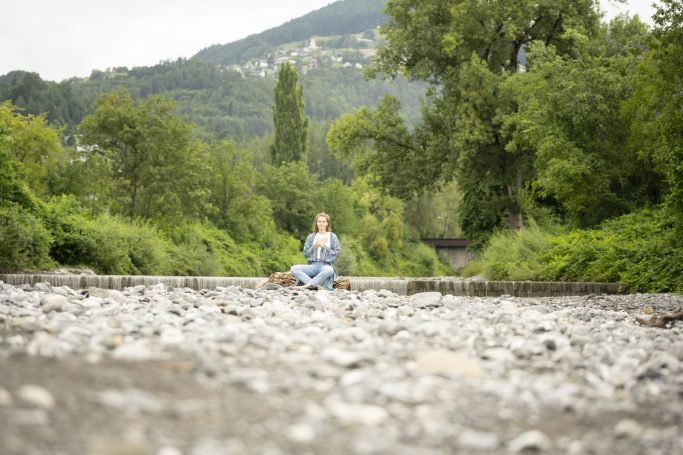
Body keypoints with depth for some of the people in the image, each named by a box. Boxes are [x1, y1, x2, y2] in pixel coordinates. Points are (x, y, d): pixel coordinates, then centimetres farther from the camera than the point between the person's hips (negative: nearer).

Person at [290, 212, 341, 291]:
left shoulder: (332, 236, 9)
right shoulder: (311, 237, 15)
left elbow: (335, 253, 2)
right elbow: (305, 254, 9)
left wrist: (323, 246, -6)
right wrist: (315, 246, -4)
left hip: (326, 265, -3)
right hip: (312, 265, 3)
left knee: (329, 270, -41)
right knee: (294, 269, -25)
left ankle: (307, 286, -37)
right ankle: (317, 285, -36)